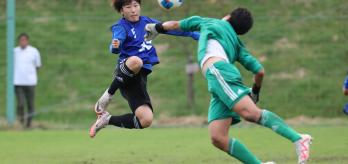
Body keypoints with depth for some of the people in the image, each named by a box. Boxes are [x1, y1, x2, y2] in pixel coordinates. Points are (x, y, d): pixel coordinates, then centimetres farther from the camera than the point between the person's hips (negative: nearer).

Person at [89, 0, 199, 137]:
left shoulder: (146, 22, 14)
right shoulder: (121, 27, -5)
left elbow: (170, 28, 25)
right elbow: (115, 48, -25)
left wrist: (195, 35, 25)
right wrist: (115, 46, -49)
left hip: (141, 77, 6)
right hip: (126, 74, -6)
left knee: (146, 120, -13)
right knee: (136, 61, -42)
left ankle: (107, 120, 10)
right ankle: (107, 95, -20)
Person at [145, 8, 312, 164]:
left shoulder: (210, 23, 26)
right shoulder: (237, 44, 33)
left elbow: (176, 24, 37)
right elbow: (260, 71, 25)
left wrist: (156, 28, 56)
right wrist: (255, 92, 43)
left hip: (219, 72, -6)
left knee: (251, 113, -26)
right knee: (218, 138, -4)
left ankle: (298, 138, -38)